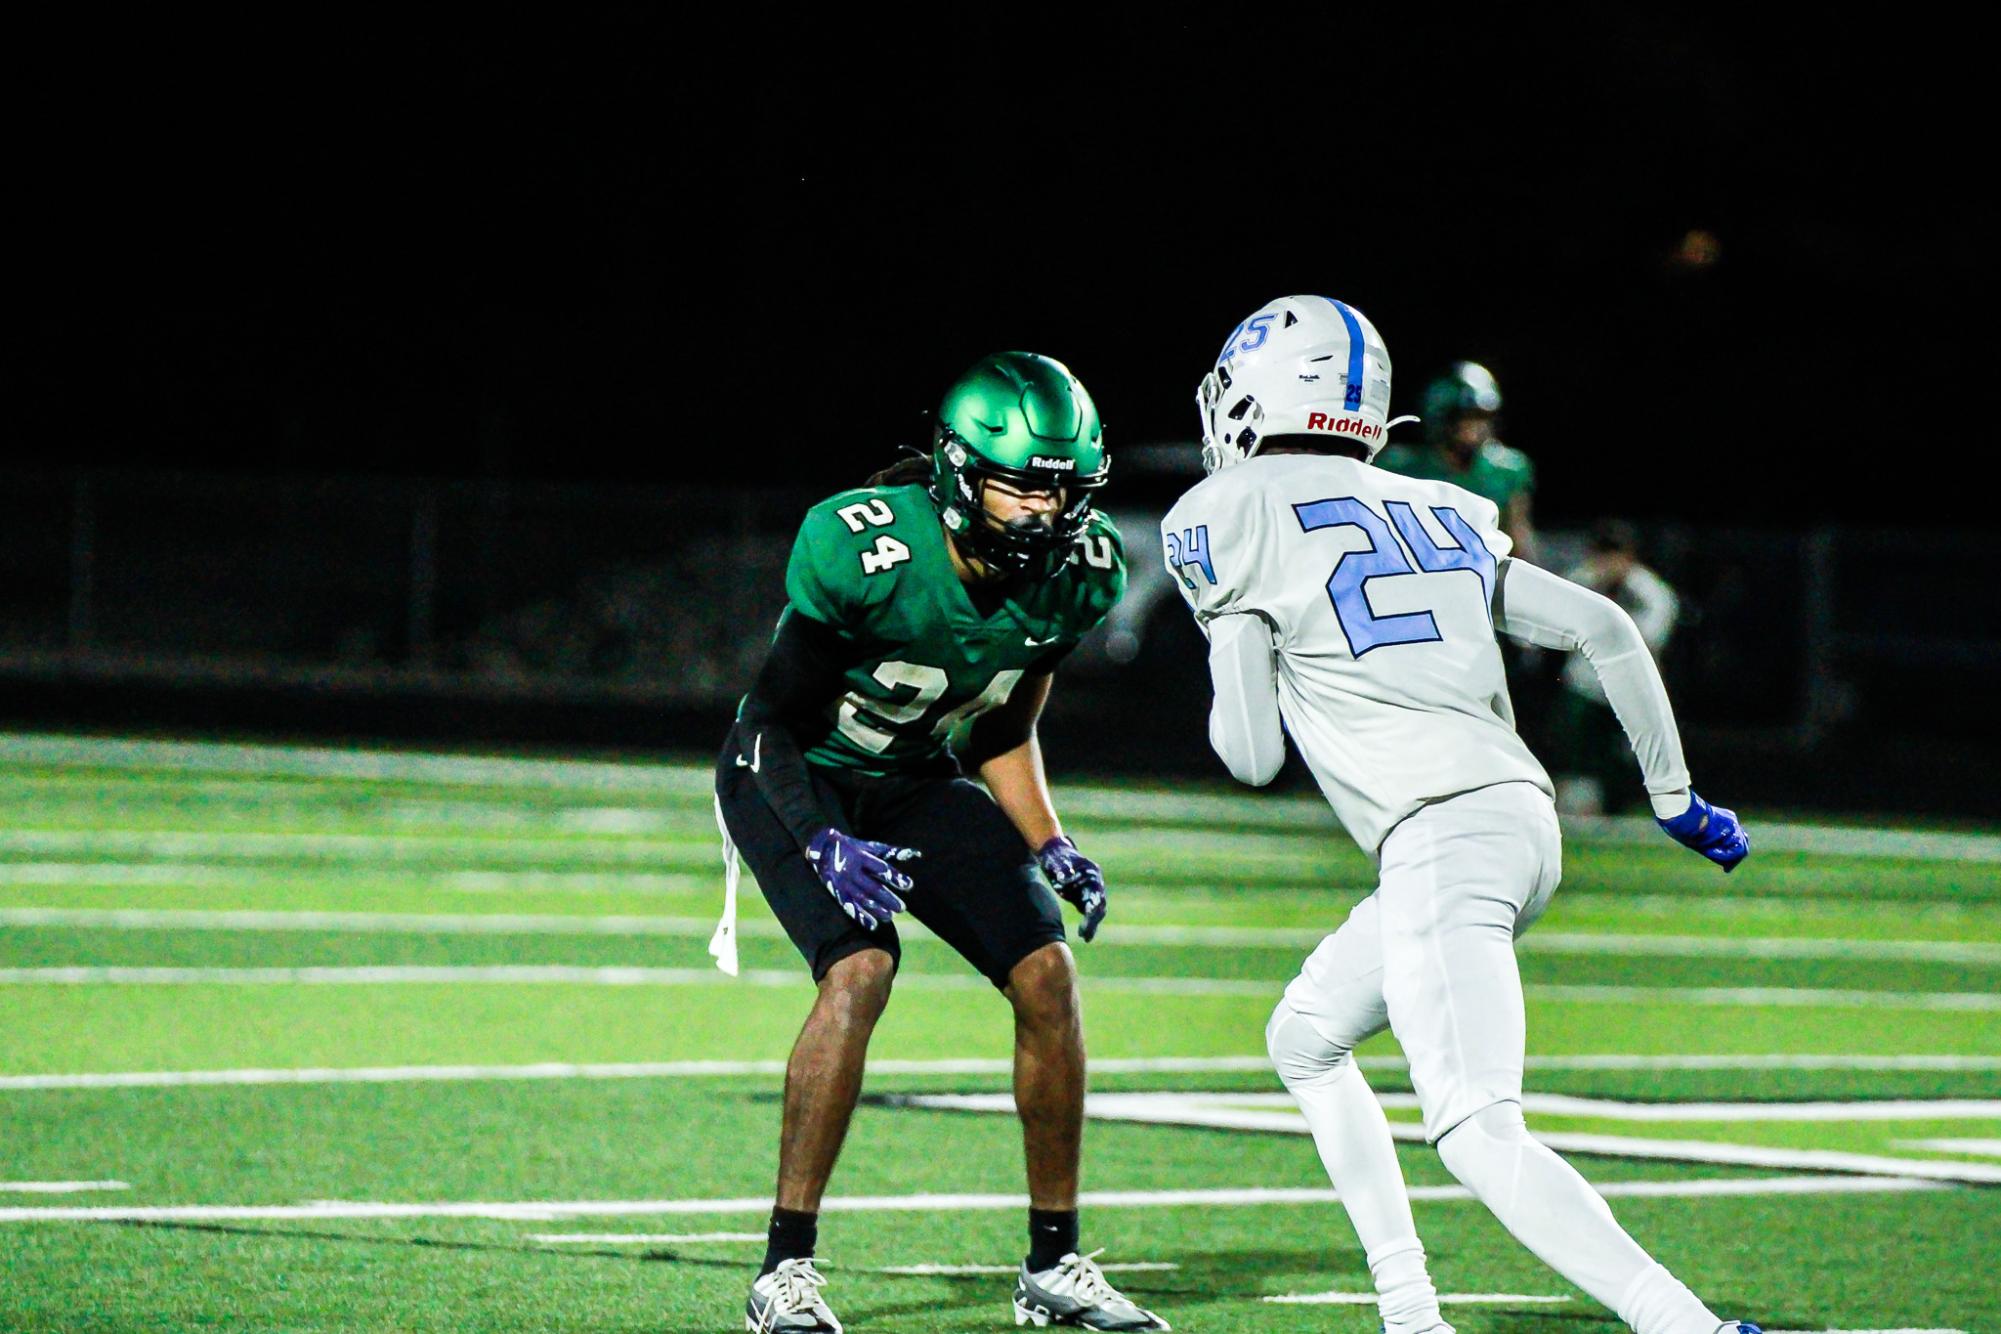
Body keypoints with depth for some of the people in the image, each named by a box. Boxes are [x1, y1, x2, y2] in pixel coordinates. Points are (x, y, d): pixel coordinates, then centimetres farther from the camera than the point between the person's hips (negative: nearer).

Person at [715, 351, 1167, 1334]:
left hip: (917, 782, 6)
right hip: (794, 777, -6)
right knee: (860, 971, -28)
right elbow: (777, 720, -21)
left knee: (1047, 976, -7)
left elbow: (1004, 735, 4)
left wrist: (1049, 847, -9)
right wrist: (825, 845, -35)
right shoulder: (861, 550, -31)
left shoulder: (1074, 574, -12)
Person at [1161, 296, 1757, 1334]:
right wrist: (1677, 800, 23)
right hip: (1521, 816, 8)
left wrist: (1233, 690, 23)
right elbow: (1605, 631, 15)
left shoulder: (1227, 518, 1)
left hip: (1438, 838, -8)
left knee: (1478, 1134, -16)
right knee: (1306, 1040, 25)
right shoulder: (1441, 513, 20)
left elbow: (1251, 756, -1)